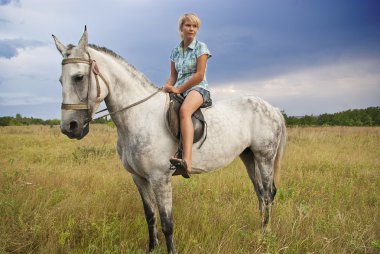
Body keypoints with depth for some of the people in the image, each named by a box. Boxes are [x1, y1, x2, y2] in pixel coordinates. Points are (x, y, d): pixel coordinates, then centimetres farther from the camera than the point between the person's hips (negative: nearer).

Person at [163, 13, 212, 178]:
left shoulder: (201, 47, 1)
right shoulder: (175, 51, 17)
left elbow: (199, 75, -9)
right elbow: (173, 76, 17)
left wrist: (178, 89, -15)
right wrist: (168, 87, -6)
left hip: (198, 89, -7)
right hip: (179, 90, 7)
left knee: (184, 111, -39)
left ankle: (187, 161, -55)